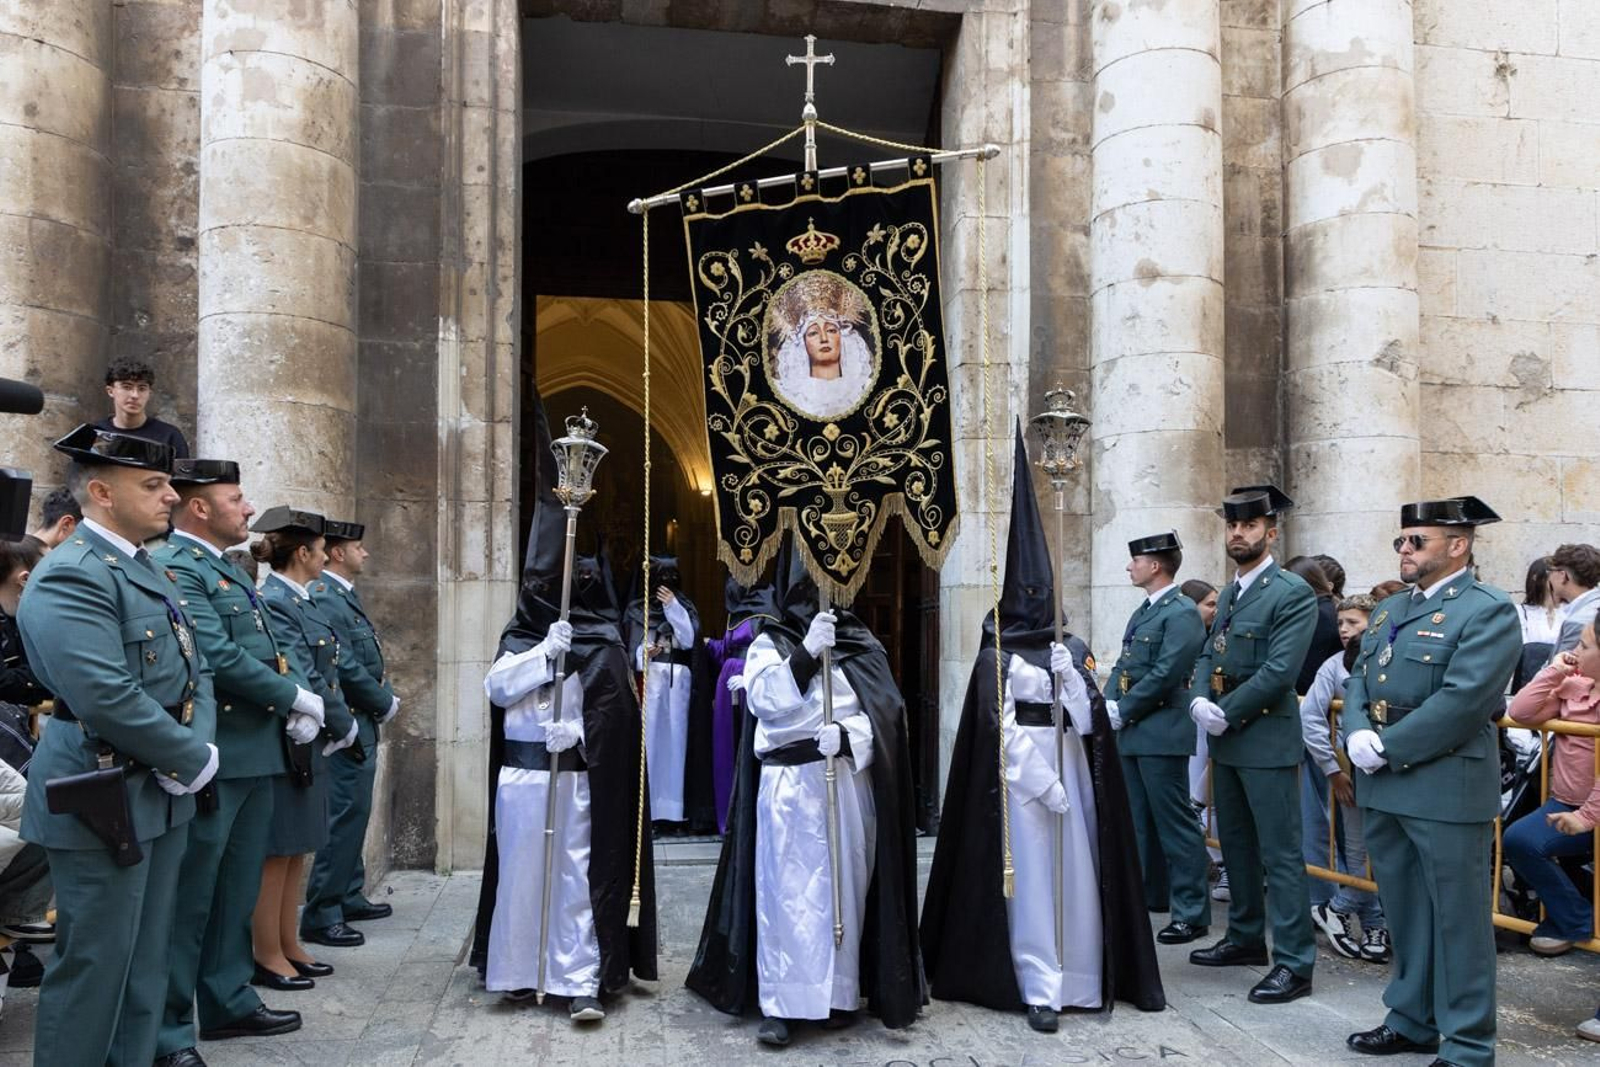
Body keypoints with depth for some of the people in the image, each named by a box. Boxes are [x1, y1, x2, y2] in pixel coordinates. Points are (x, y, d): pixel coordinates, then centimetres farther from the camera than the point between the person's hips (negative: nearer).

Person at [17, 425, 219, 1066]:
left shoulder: (149, 571, 12)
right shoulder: (68, 577, -18)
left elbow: (193, 671, 11)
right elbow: (108, 699, -27)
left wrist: (197, 749, -6)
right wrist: (195, 761, -17)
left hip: (162, 797, 9)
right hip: (106, 802, -9)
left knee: (146, 959, 17)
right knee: (94, 962, 3)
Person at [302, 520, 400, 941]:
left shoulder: (344, 594, 14)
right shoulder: (325, 597, -17)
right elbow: (343, 665, -22)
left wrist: (383, 693, 3)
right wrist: (385, 701, -11)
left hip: (360, 721, 10)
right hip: (348, 723, -10)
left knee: (354, 812, 17)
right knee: (345, 815, -6)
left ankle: (349, 897, 29)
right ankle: (321, 914, 1)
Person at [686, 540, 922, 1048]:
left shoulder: (861, 644, 10)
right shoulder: (770, 642, 7)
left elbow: (882, 714, 0)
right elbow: (763, 700, -10)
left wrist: (846, 736, -19)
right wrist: (807, 653, -19)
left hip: (848, 783, 2)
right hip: (789, 786, -2)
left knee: (844, 888, 5)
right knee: (786, 891, -4)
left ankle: (841, 993, 17)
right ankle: (780, 1004, 1)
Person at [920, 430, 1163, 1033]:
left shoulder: (1068, 650, 11)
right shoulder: (996, 659, -5)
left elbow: (1087, 721, 4)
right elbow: (1004, 731, -12)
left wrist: (1070, 681, -12)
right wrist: (1044, 783, -16)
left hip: (1073, 772, 6)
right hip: (1022, 777, -6)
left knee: (1078, 871, 9)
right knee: (1031, 877, -3)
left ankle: (1076, 975, 20)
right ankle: (1040, 989, 1)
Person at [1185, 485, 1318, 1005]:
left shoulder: (1293, 593, -12)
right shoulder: (1229, 594, 15)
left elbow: (1279, 671, -20)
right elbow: (1208, 656, 14)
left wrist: (1227, 713, -15)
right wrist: (1199, 701, -5)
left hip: (1267, 740, -9)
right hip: (1225, 741, 9)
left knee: (1280, 853, -3)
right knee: (1236, 845, 18)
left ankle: (1293, 962, 4)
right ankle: (1246, 938, 31)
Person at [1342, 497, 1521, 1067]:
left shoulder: (1489, 611, -9)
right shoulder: (1389, 609, 16)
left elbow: (1461, 702, -20)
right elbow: (1358, 680, 13)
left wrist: (1387, 748, -17)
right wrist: (1358, 736, -6)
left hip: (1447, 790, -8)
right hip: (1383, 786, 8)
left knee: (1458, 918, 3)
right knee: (1403, 911, 17)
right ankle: (1412, 1019, 31)